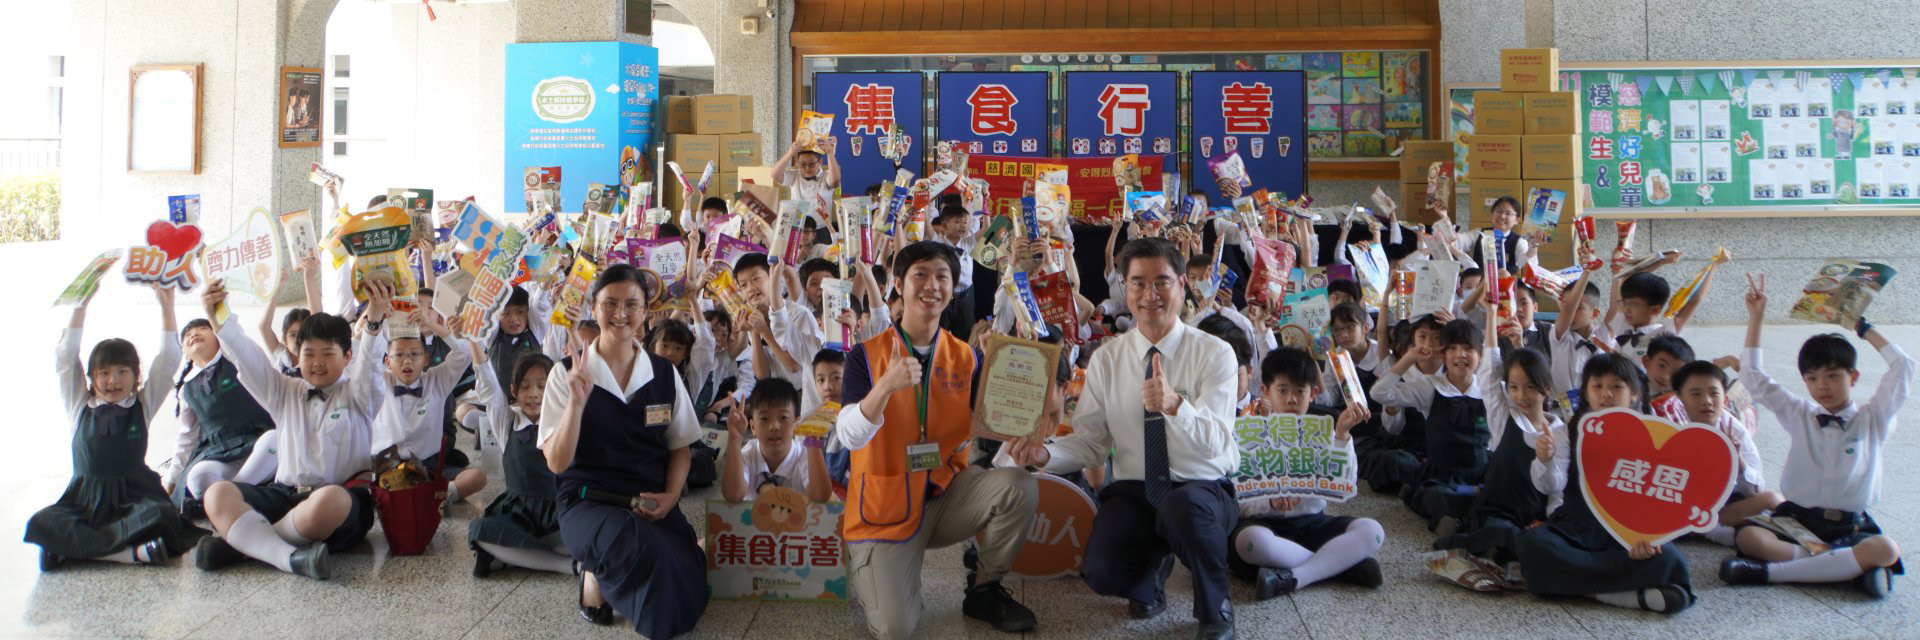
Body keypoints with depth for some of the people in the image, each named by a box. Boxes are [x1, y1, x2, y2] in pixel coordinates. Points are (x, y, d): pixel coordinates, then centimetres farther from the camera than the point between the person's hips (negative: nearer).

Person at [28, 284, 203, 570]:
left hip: (134, 495, -1)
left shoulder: (142, 404, 9)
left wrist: (166, 306, -2)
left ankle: (72, 546, -26)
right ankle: (132, 553, -36)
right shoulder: (80, 406, 11)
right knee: (40, 524, -29)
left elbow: (168, 360, 3)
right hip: (85, 500, 1)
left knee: (162, 515, -34)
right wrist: (80, 306, -3)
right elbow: (65, 358, 3)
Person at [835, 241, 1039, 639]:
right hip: (887, 505, -3)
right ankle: (863, 567, 18)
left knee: (1019, 486, -24)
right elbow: (849, 437, -20)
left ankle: (984, 590, 1)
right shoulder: (867, 356, -9)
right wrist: (886, 386, -37)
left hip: (947, 494, 3)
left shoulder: (967, 358, 1)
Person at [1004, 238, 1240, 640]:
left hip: (1202, 490, -2)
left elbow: (1216, 442, -21)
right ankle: (1153, 562, 14)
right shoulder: (1106, 360, 3)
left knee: (1183, 504, -39)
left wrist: (1174, 405, -41)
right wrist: (1045, 454, -19)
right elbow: (1089, 444, 2)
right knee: (1103, 574, -26)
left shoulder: (1214, 354, -7)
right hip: (1132, 491, 3)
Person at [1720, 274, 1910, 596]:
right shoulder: (1799, 415, 12)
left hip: (1850, 527, 0)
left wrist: (1865, 329, 8)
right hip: (1797, 521, 1)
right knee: (1748, 537, -30)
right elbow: (1754, 377, 9)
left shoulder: (1872, 419, 9)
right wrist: (1756, 317, 6)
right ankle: (1849, 565, -34)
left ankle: (1769, 571, -38)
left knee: (1886, 550, -36)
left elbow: (1903, 368, 0)